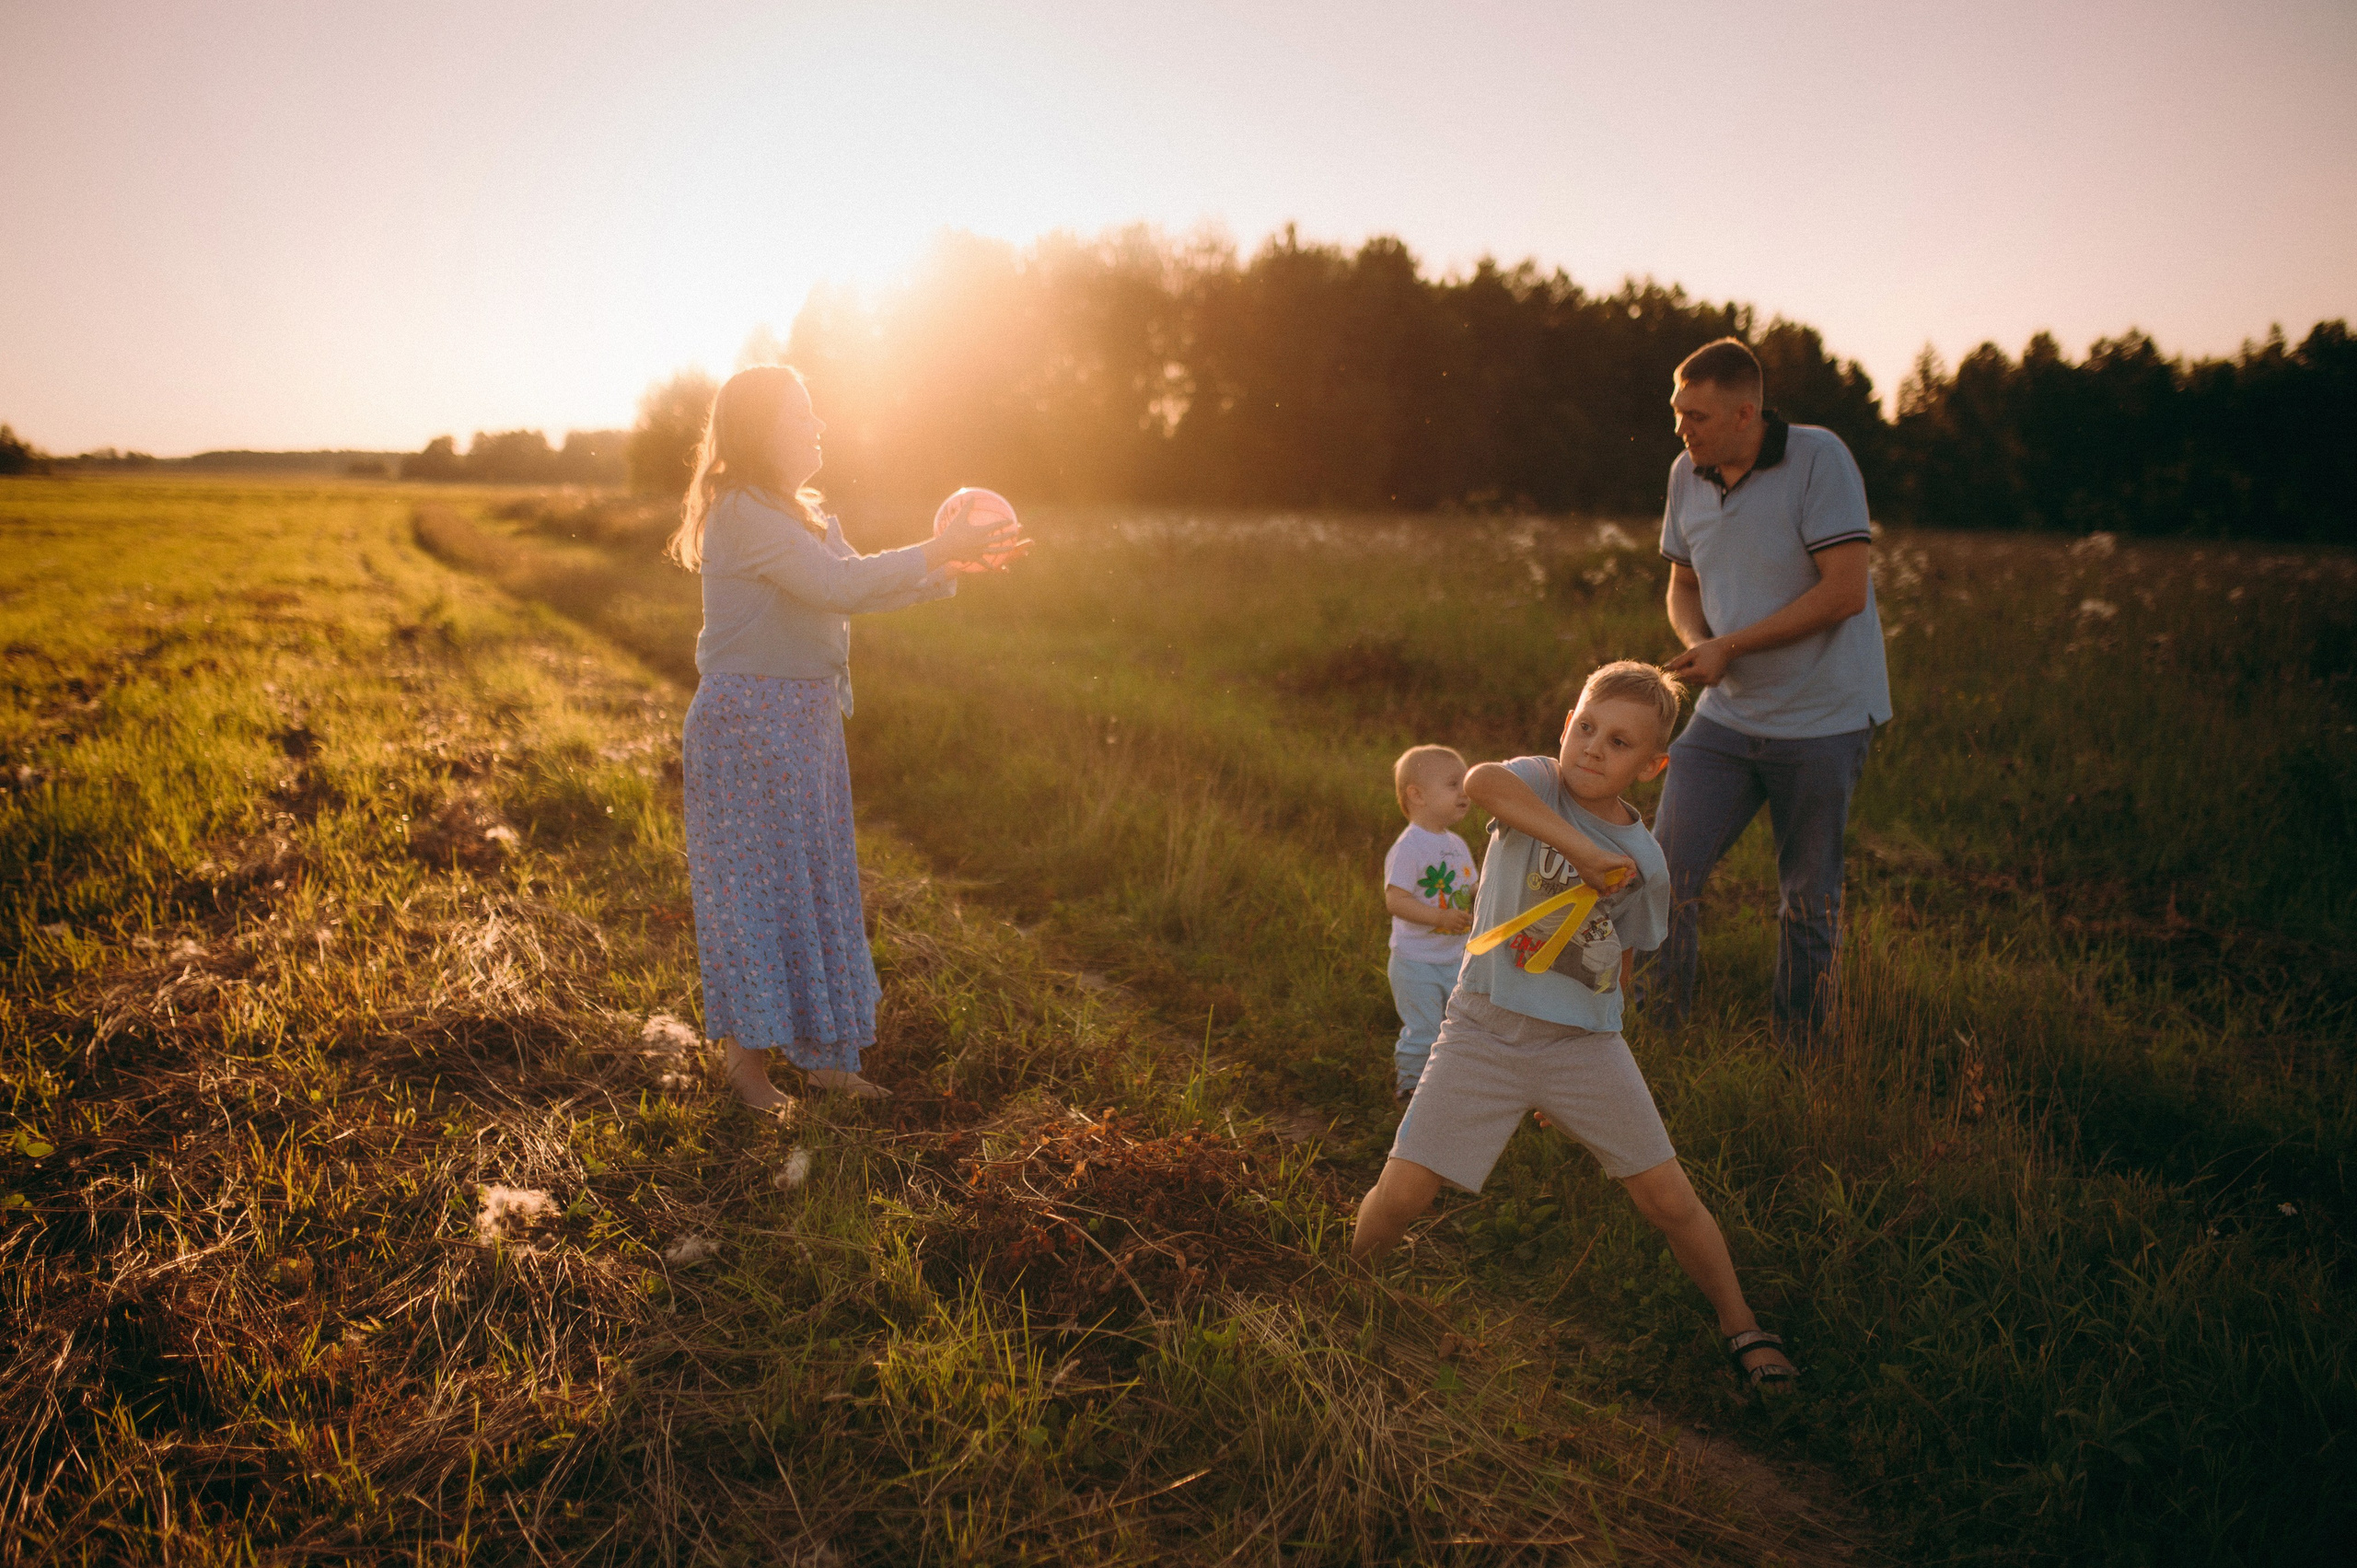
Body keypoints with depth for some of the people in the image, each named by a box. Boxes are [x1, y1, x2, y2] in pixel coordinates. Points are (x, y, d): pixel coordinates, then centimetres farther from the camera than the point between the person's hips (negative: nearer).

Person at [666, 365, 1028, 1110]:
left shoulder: (801, 514, 15)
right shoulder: (742, 512, -15)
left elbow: (862, 590, 13)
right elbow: (839, 585, -23)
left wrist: (946, 566, 0)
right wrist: (939, 552, -21)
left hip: (806, 721, 9)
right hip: (747, 722, -9)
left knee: (816, 879, 12)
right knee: (754, 881, -1)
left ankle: (821, 1053, 23)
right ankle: (745, 1057, 12)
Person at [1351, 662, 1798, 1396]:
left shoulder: (1644, 862, 1)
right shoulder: (1537, 782, -7)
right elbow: (1481, 781, -33)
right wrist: (1580, 849, -31)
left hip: (1584, 1042, 2)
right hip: (1484, 1031, -2)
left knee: (1670, 1199, 4)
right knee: (1400, 1192, -6)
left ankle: (1740, 1327, 29)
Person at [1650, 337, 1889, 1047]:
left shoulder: (1819, 458, -15)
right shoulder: (1687, 474, 3)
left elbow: (1844, 591, -20)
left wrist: (1729, 647, -19)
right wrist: (1695, 641, -8)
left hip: (1823, 720, -5)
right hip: (1726, 716, 5)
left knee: (1809, 900, 7)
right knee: (1665, 869, -3)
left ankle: (1799, 1059, 23)